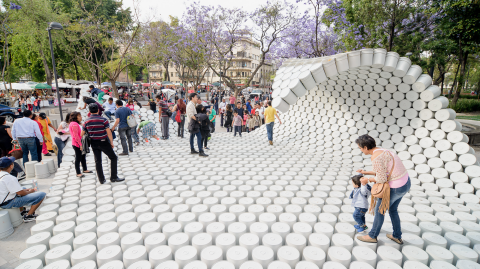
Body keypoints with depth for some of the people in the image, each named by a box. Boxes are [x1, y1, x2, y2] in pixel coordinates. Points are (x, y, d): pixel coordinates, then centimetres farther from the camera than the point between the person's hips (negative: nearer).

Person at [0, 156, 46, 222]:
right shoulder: (9, 178, -25)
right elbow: (21, 193, -21)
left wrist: (25, 190, 10)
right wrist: (29, 192, -1)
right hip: (9, 203, -10)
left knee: (23, 188, 38)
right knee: (41, 195, -18)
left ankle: (21, 212, 32)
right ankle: (28, 216, -5)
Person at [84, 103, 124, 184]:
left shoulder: (86, 121, 3)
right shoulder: (103, 120, -11)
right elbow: (109, 132, -13)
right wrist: (111, 142, -5)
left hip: (93, 143, 5)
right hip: (103, 142, -5)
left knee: (97, 161, 11)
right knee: (113, 158, 5)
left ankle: (101, 179, 16)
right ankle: (114, 177, 2)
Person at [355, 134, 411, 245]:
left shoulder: (375, 158, -24)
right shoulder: (383, 151, 8)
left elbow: (382, 179, -21)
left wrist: (368, 180, -4)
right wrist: (365, 172, 18)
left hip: (395, 188, -9)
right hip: (405, 183, 9)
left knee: (380, 210, 12)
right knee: (392, 209, 28)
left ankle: (372, 236, 31)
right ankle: (397, 236, 42)